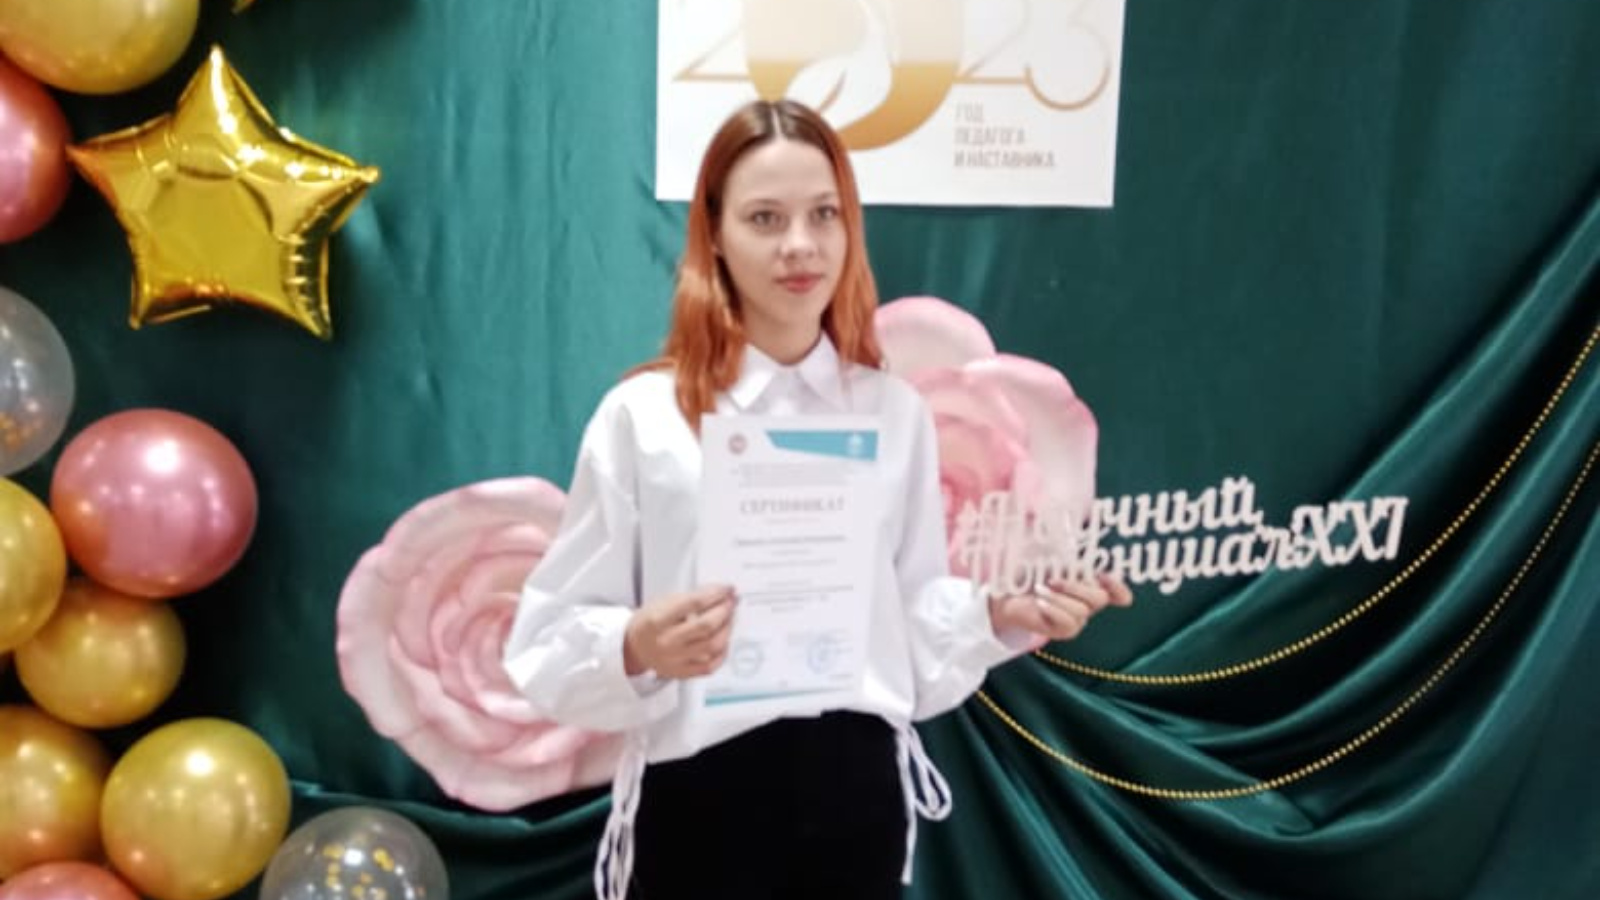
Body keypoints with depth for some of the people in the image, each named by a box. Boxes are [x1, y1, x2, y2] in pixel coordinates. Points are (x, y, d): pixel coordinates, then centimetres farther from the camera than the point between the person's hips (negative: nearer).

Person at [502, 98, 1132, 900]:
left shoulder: (895, 412, 5)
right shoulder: (643, 414, -6)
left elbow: (914, 625, 9)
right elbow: (551, 639, -6)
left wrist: (1001, 612, -8)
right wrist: (638, 648, -25)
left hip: (858, 787, 3)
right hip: (702, 796, -3)